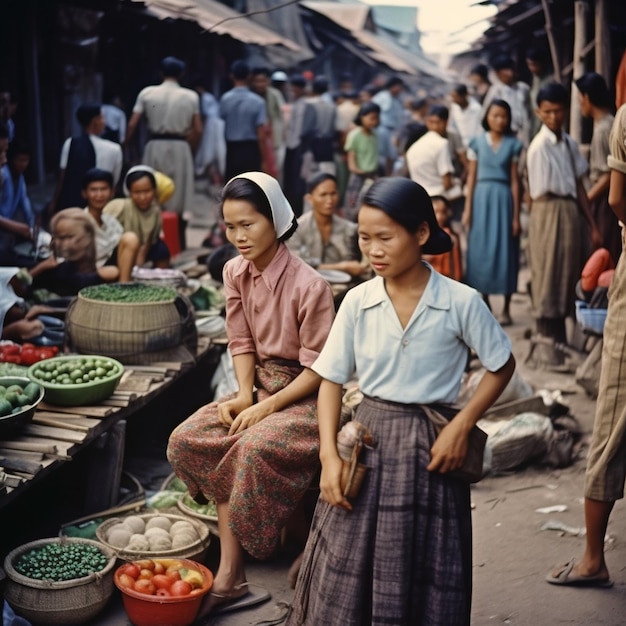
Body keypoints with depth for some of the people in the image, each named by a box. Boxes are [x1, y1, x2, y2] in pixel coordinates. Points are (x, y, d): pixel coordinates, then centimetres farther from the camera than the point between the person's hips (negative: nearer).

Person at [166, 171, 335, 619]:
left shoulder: (308, 285, -21)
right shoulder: (235, 273, 0)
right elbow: (241, 342, 6)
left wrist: (269, 406, -21)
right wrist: (245, 396, -8)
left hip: (306, 395, -7)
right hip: (261, 388, 7)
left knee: (255, 447, -33)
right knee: (188, 439, -12)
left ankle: (232, 574, -12)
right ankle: (229, 572, -10)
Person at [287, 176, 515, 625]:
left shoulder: (461, 303, -9)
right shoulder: (357, 302, -3)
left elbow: (502, 366, 3)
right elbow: (331, 380, 1)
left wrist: (462, 425, -9)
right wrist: (330, 456, -9)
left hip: (431, 445, -2)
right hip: (368, 439, 2)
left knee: (426, 577, 6)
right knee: (347, 573, 3)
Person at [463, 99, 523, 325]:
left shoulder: (513, 144, 4)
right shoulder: (477, 142, 6)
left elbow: (515, 180, 1)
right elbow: (471, 177, 6)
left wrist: (516, 215, -2)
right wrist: (467, 209, 0)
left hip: (503, 198, -1)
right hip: (482, 198, 1)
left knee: (505, 249, 0)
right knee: (481, 249, 3)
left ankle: (506, 308, 7)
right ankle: (484, 304, 14)